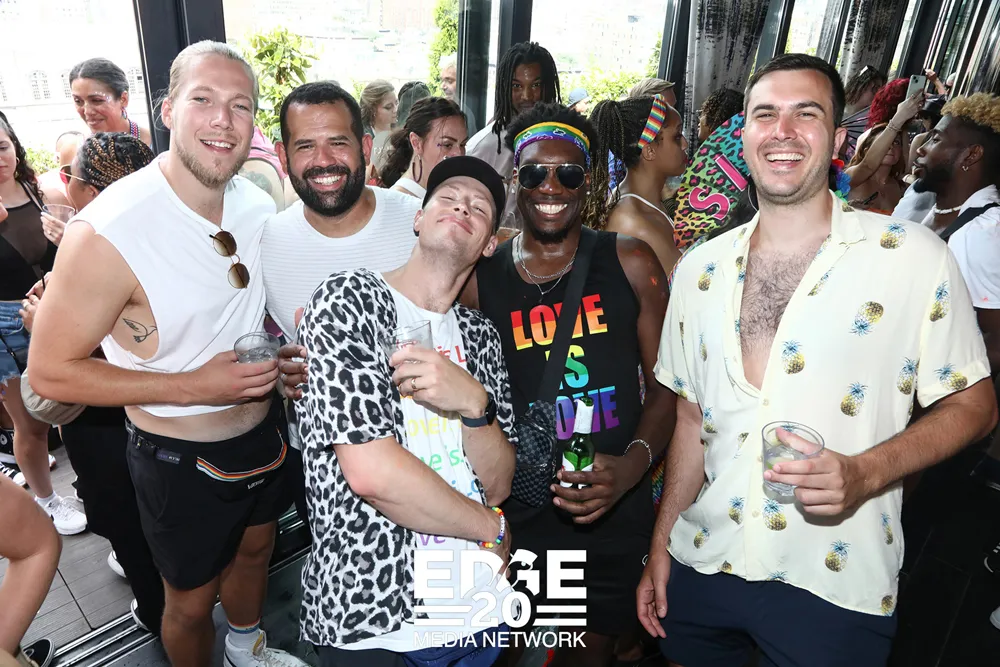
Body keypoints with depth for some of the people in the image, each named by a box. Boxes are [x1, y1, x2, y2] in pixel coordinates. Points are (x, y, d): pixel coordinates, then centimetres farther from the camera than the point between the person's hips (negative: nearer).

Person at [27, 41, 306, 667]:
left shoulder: (258, 203, -7)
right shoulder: (105, 232, -27)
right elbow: (51, 372, -18)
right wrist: (193, 387, -27)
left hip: (263, 431, 7)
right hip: (181, 458, -6)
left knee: (255, 548, 30)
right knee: (192, 600, 17)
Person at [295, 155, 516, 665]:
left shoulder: (479, 335, 6)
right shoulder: (347, 300, -11)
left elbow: (497, 486, 0)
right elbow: (371, 471, -21)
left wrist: (473, 404, -21)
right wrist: (492, 529, -8)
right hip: (368, 616, -5)